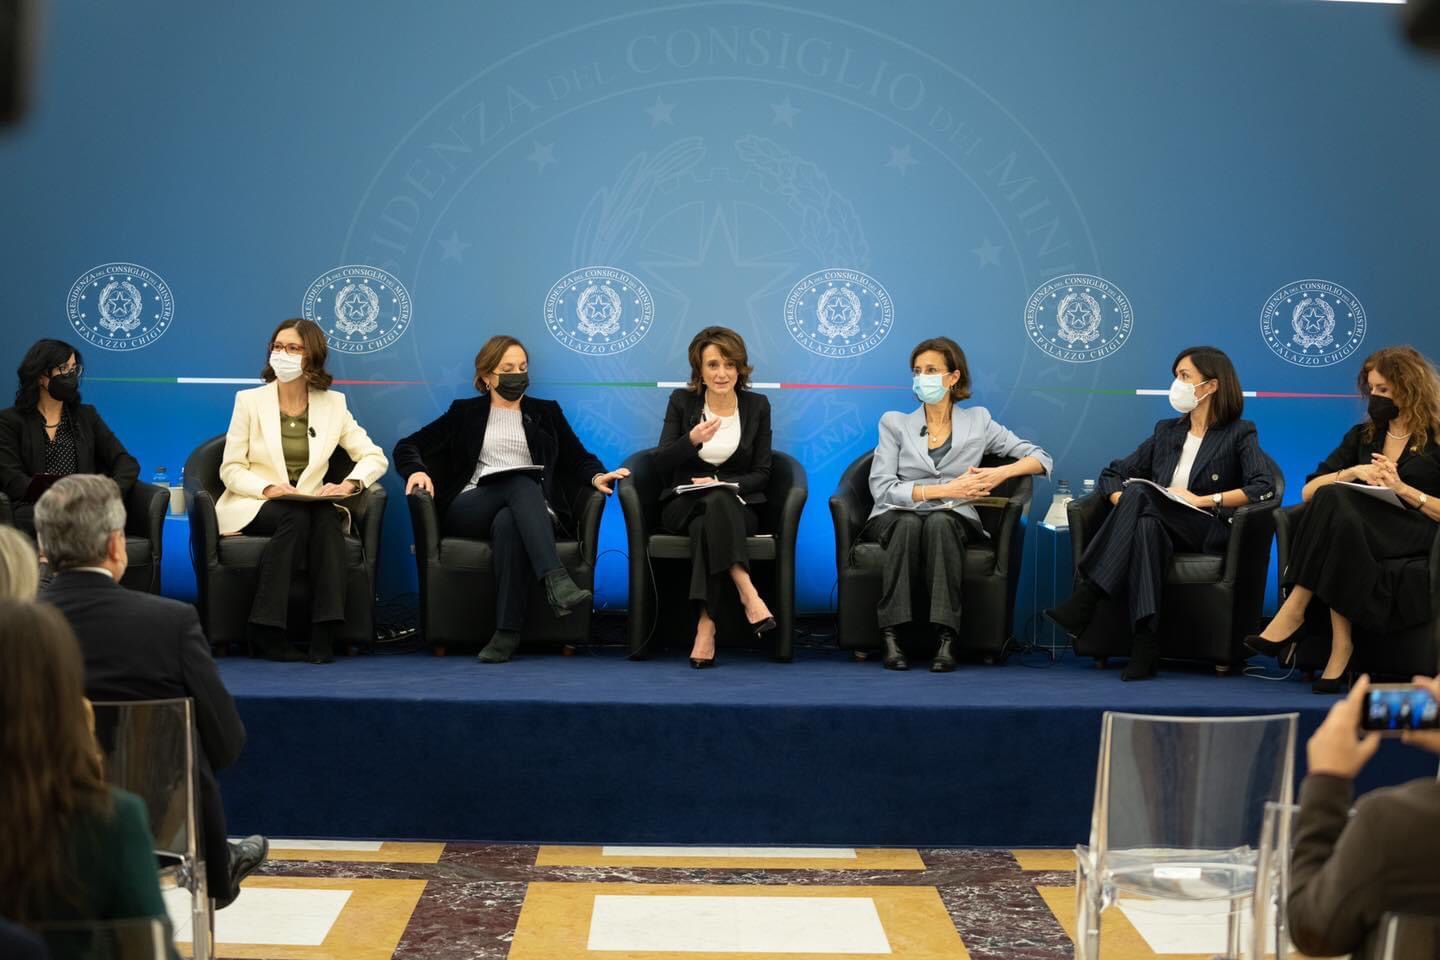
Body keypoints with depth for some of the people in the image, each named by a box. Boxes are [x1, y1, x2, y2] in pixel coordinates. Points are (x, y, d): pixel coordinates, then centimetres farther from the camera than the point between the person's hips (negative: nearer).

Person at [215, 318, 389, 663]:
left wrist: (349, 484, -18)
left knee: (327, 517, -33)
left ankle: (325, 629, -35)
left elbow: (375, 457, 4)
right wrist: (268, 489, -21)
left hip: (311, 507, 2)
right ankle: (265, 629, -31)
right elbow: (230, 469, -1)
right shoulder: (249, 401, 2)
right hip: (253, 506, -2)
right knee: (295, 516, -35)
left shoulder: (333, 403, 6)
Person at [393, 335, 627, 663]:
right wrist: (417, 471, -7)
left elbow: (578, 458, 17)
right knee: (522, 483, -37)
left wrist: (596, 476, -7)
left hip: (530, 509, 1)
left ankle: (507, 632, -49)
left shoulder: (546, 413, 26)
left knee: (508, 523, -40)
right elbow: (407, 446, 17)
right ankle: (556, 579, -55)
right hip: (470, 509, -1)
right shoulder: (465, 413, 22)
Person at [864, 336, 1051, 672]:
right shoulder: (895, 423, 11)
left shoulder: (978, 421, 13)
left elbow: (1041, 458, 11)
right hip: (897, 516, 0)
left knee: (940, 522, -36)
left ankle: (946, 637, -43)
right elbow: (882, 487, -3)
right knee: (909, 523, -37)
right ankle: (891, 635, -39)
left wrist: (1002, 472, -9)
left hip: (953, 520, 0)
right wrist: (944, 489, -12)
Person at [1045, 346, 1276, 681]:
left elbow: (1264, 487, -10)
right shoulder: (1166, 432, 23)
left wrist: (1204, 500, -14)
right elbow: (1112, 474, 19)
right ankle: (1145, 643, -47)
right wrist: (1124, 508, -3)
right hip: (1158, 529, 4)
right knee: (1146, 526, -36)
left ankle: (1086, 598, -40)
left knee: (1140, 494, -32)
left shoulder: (1239, 434, 8)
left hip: (1209, 534, -4)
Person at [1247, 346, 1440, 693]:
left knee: (1335, 503, -32)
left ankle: (1292, 613, -34)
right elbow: (1309, 491, 14)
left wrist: (1403, 489, -14)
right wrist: (1353, 473, -3)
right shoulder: (1363, 436, 22)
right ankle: (1341, 647, -41)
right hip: (1358, 534, 4)